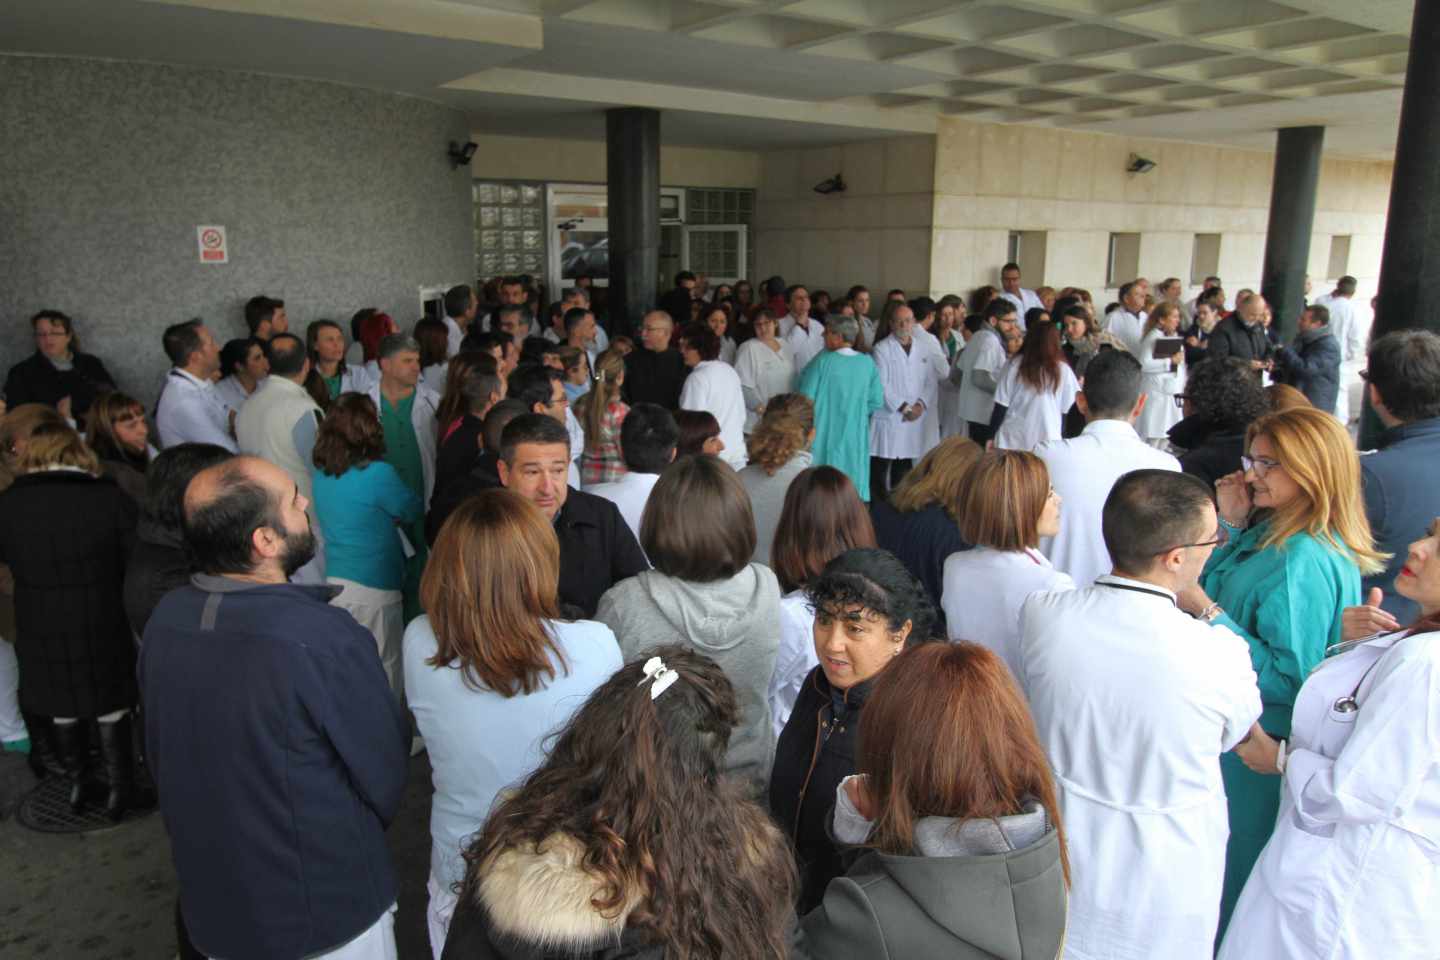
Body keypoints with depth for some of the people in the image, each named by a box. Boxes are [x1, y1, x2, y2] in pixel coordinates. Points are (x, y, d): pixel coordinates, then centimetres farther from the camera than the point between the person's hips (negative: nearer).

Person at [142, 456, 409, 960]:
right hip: (329, 915, -5)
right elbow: (386, 778, -19)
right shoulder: (326, 637, -31)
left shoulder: (164, 620, -11)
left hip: (209, 901, 6)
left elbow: (158, 756, 3)